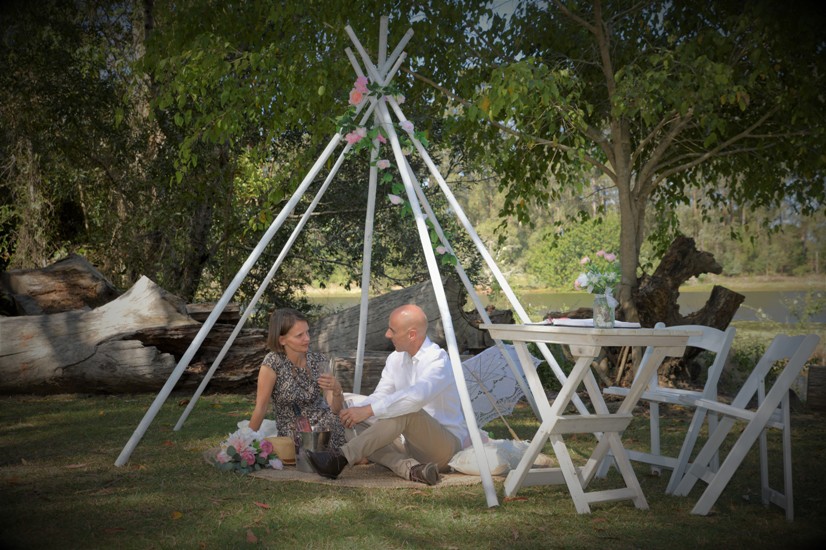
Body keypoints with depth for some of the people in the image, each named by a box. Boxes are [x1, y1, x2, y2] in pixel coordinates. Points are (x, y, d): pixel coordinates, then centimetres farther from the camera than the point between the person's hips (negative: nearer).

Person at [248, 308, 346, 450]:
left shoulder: (318, 360, -3)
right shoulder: (272, 363, -16)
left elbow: (335, 409, -4)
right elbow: (261, 408, -7)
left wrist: (337, 389, -24)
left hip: (328, 428, 4)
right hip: (295, 437, -4)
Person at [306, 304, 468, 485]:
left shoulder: (437, 360, -18)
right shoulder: (395, 359, 7)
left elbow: (417, 396, -37)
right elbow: (380, 395, 4)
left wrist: (369, 410, -38)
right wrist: (353, 412, -16)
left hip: (446, 445, -8)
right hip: (412, 443, 8)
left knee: (405, 411, -34)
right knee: (355, 433, -11)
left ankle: (341, 458, -39)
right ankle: (410, 468, -31)